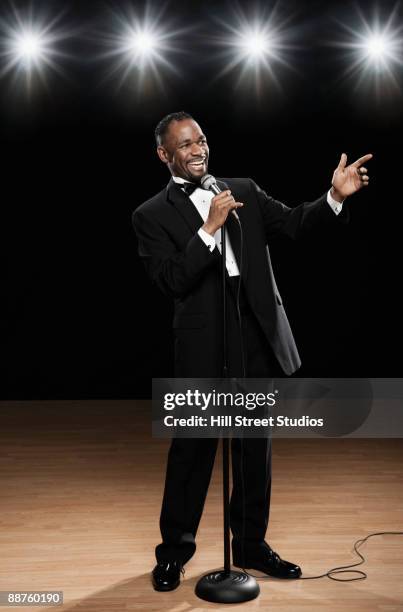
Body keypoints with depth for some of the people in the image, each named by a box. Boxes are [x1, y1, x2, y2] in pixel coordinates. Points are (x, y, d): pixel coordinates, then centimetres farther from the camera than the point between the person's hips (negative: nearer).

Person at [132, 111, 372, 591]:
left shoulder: (243, 190, 11)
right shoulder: (152, 215, 0)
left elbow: (293, 223, 3)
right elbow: (172, 281, -12)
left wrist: (335, 196, -12)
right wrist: (209, 228, -18)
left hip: (258, 336, 4)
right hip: (203, 344, -4)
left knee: (255, 447, 13)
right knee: (192, 448, 5)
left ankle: (250, 544, 29)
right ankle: (174, 549, 23)